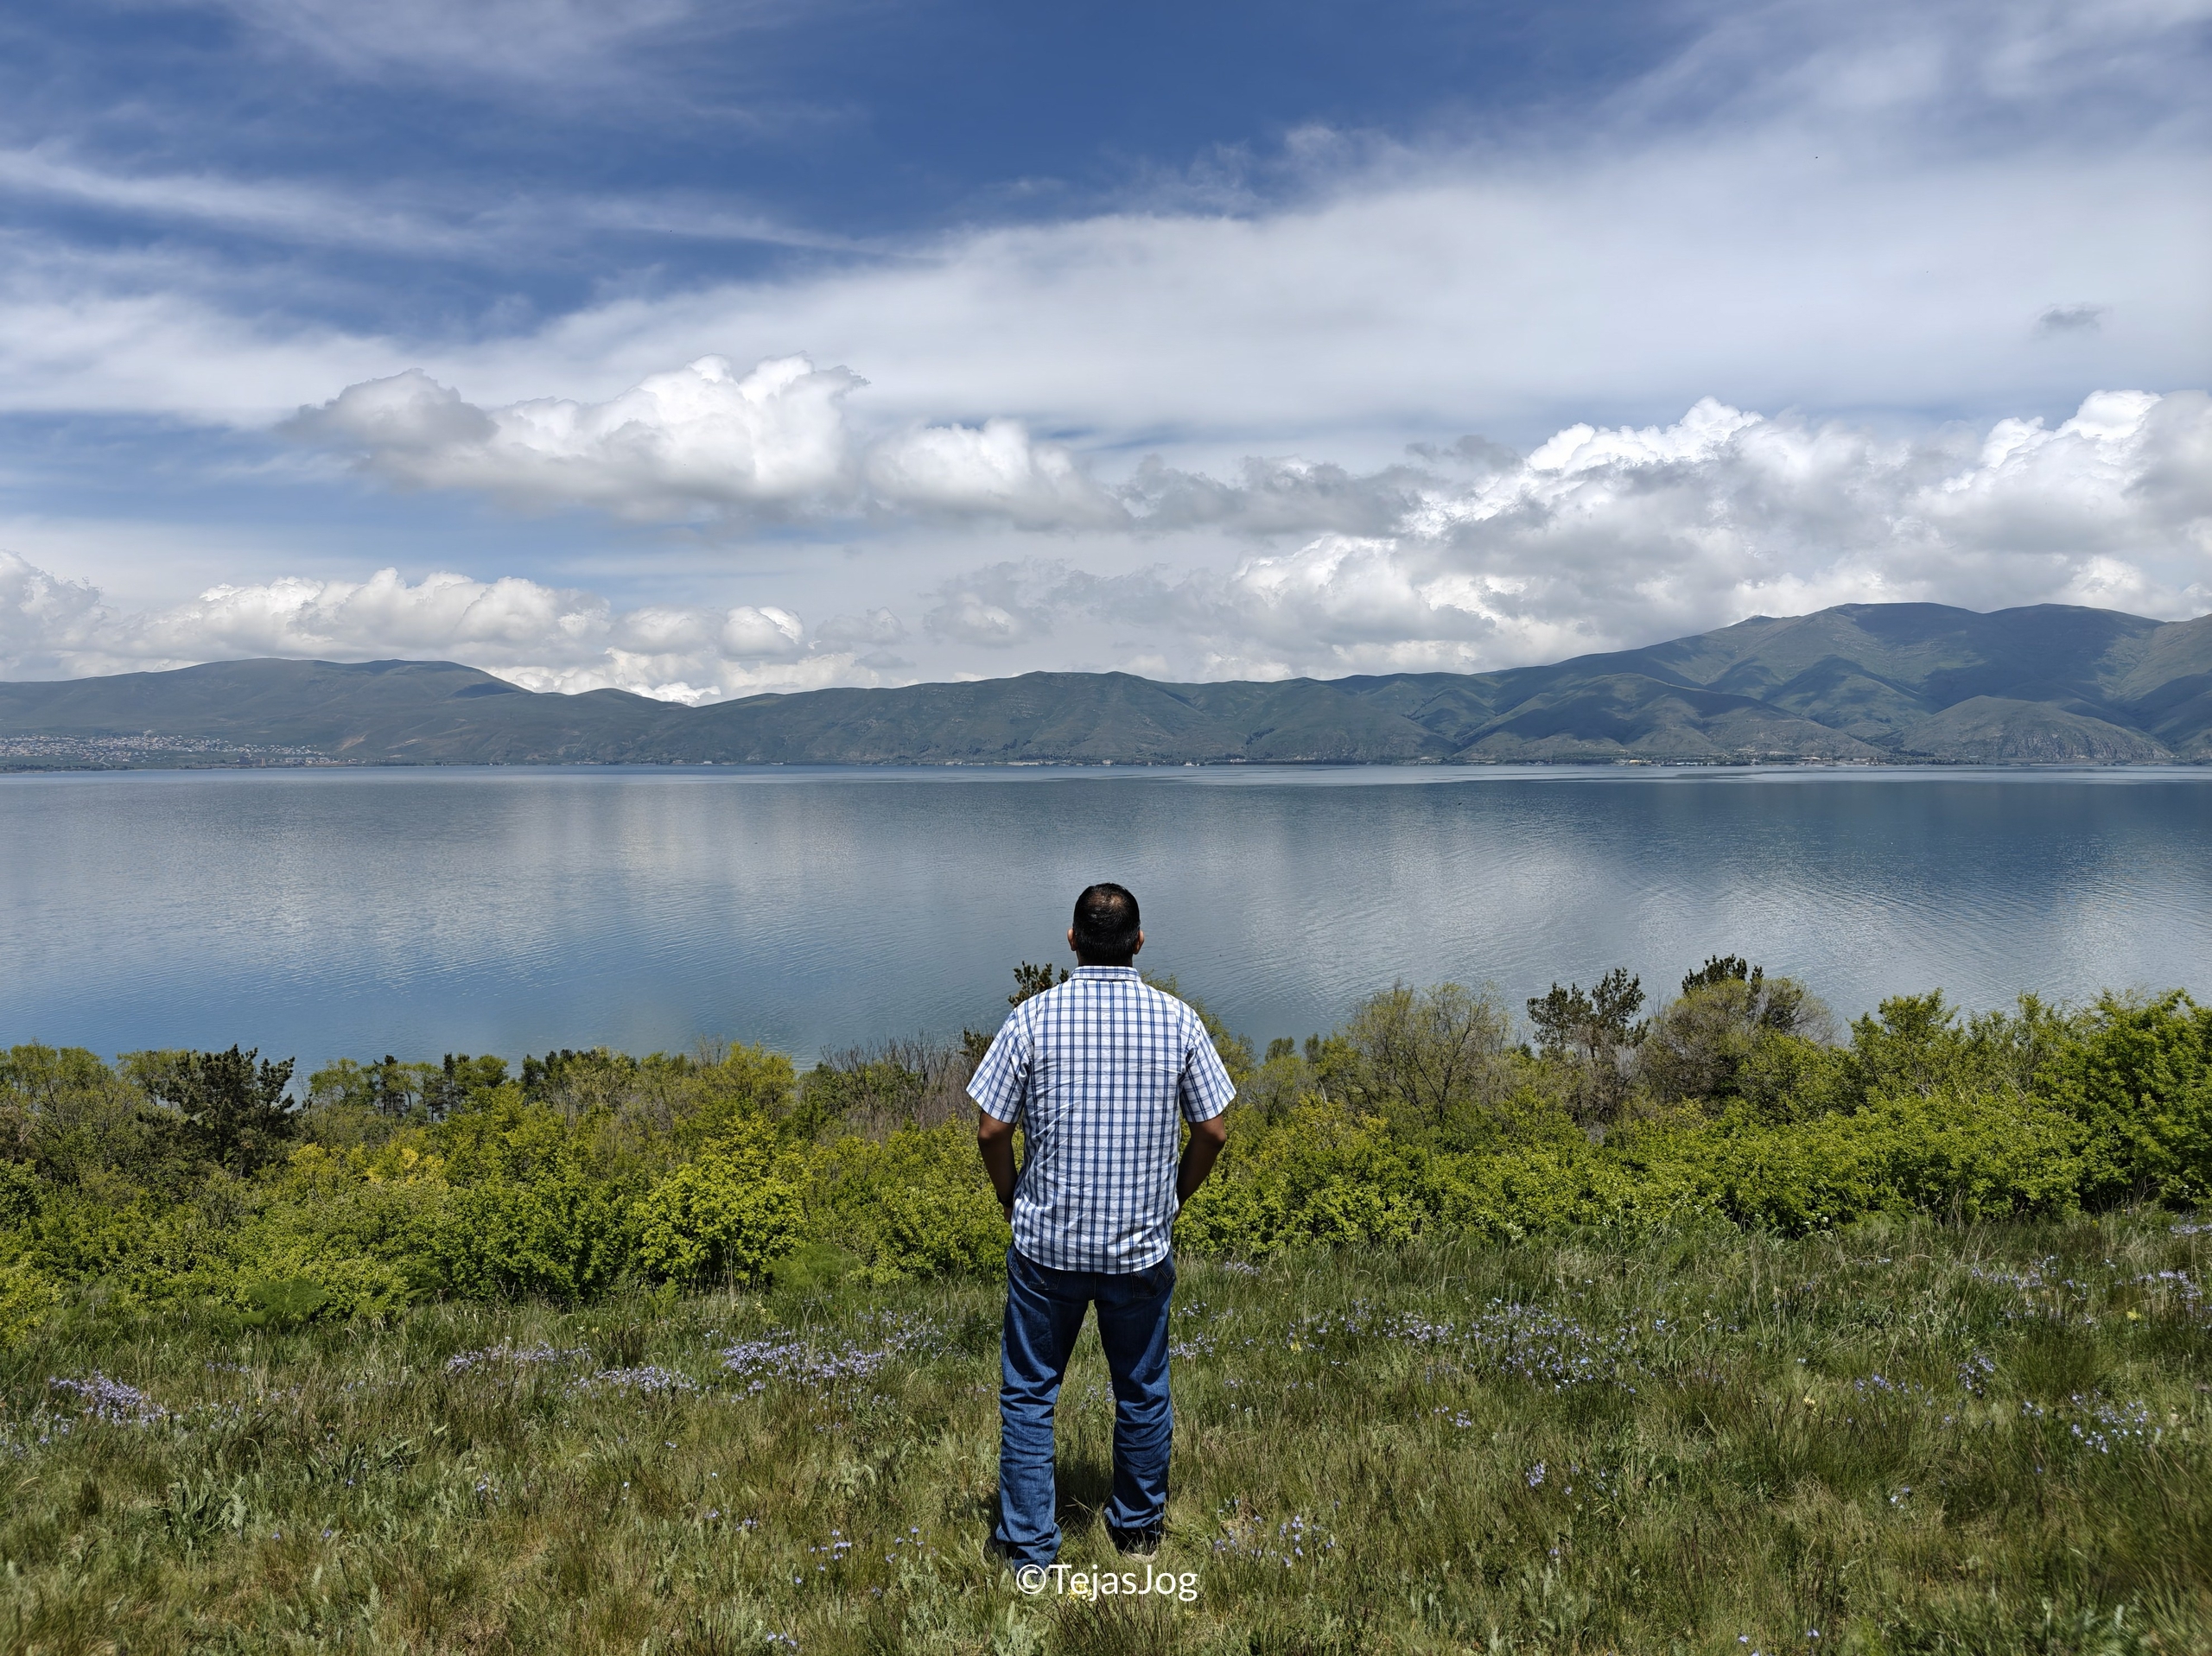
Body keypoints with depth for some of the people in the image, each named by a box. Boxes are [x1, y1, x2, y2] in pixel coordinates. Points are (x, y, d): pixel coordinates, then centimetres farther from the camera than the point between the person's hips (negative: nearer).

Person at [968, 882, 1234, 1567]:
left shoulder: (1034, 1017, -9)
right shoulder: (1178, 1020, -5)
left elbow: (991, 1131, -8)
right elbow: (1213, 1132, -1)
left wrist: (1013, 1202, 9)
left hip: (1047, 1243, -1)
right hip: (1143, 1247, 2)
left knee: (1029, 1393, 13)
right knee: (1143, 1392, 19)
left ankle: (1029, 1545, 17)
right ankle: (1140, 1529, 35)